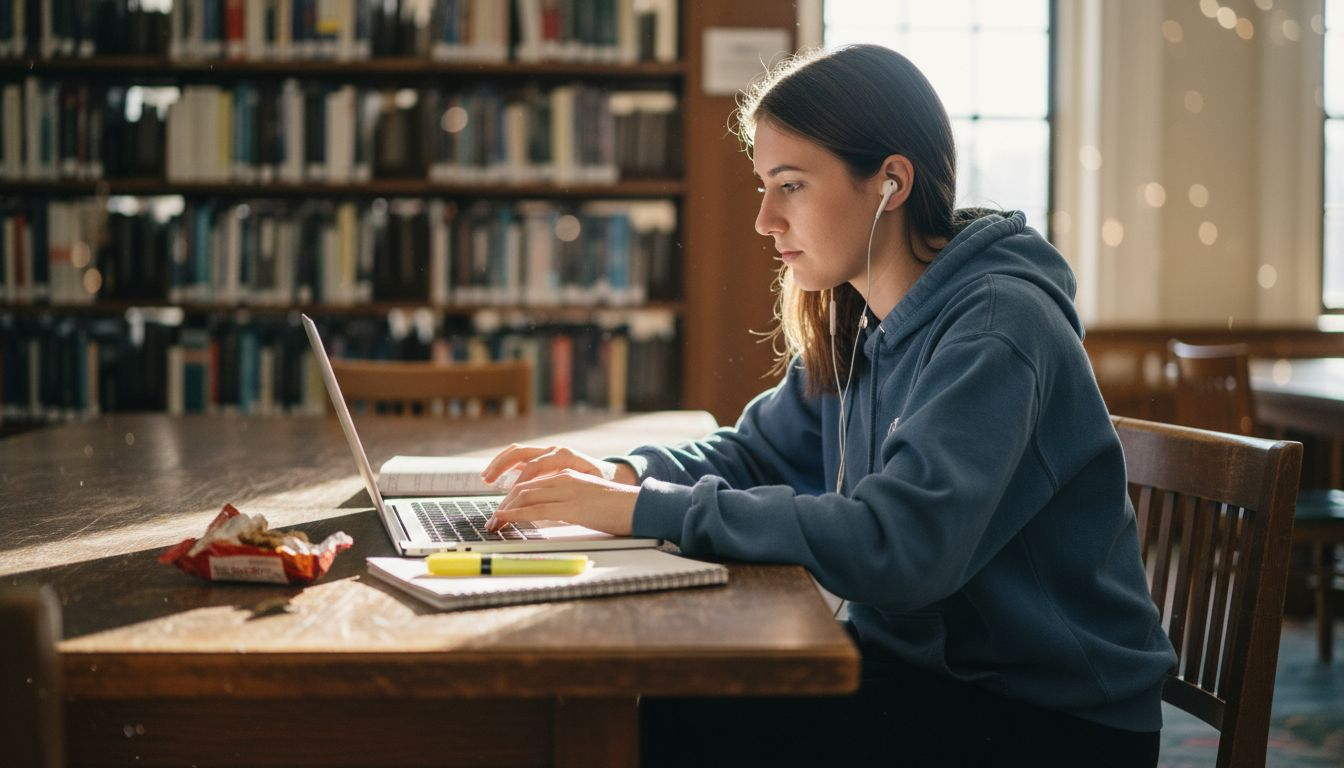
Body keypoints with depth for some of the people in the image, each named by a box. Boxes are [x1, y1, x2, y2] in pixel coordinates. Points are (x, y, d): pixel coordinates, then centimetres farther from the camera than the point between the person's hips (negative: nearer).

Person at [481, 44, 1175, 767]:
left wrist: (647, 510, -28)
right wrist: (624, 474, -6)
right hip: (918, 663, 7)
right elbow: (759, 451, 15)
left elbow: (895, 544, -32)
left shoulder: (996, 326, -22)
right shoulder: (852, 326, 4)